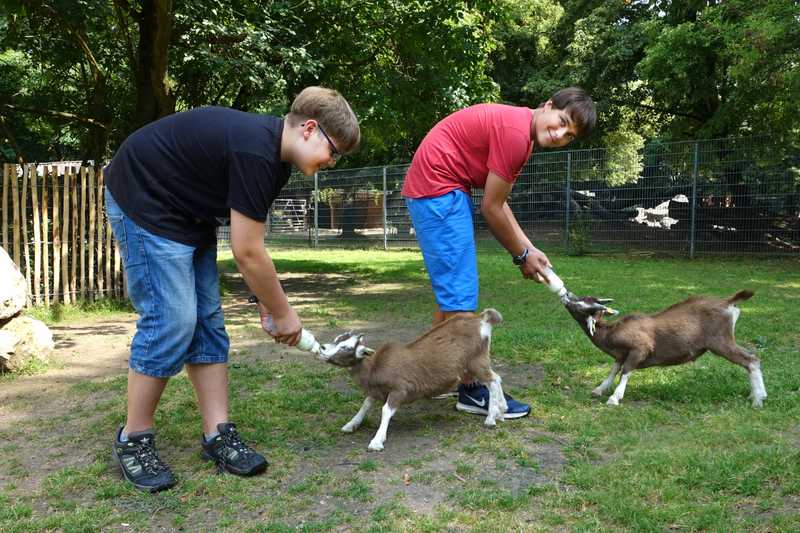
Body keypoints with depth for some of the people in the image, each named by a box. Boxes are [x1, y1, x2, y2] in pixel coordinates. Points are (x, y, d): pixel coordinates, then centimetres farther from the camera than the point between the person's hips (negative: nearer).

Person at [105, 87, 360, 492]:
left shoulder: (274, 153, 2)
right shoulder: (254, 152, -28)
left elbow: (249, 241, 6)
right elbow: (246, 252, -25)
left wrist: (268, 303, 3)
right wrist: (283, 314, -14)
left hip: (187, 213, 10)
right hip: (143, 203, -10)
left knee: (207, 321, 3)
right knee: (171, 321, -13)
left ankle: (218, 435, 7)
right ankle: (132, 442, 4)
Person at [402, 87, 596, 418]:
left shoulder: (517, 129, 12)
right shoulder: (517, 132, -19)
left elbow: (498, 203, 13)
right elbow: (492, 209, -15)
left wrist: (529, 248, 9)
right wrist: (522, 256, -3)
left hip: (439, 190, 11)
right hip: (438, 190, -11)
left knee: (451, 291, 17)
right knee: (460, 294, -7)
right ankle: (472, 391, 2)